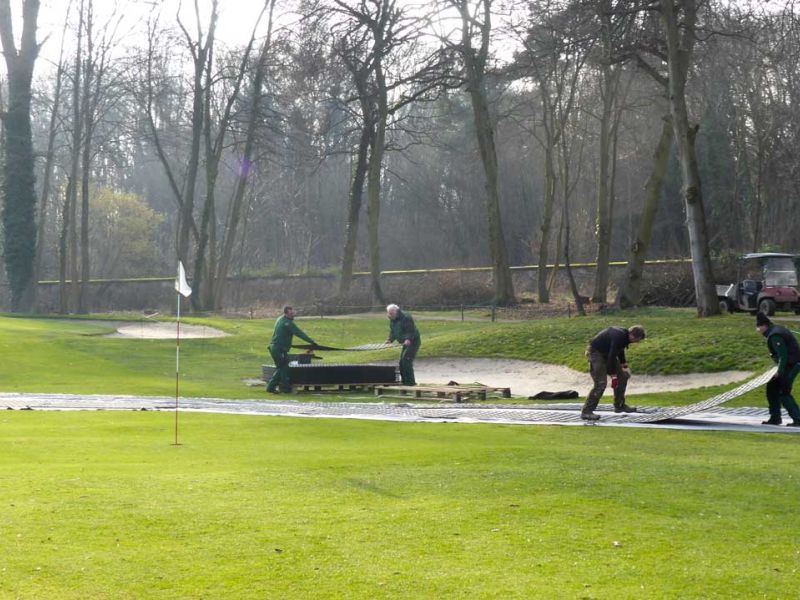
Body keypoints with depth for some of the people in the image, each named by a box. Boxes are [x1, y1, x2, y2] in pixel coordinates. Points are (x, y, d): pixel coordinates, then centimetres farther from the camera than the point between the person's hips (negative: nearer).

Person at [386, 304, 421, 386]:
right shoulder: (392, 320, 7)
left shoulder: (405, 318, -20)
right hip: (405, 343, 10)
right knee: (401, 362, 9)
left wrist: (408, 339, -40)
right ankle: (404, 380, 19)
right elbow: (392, 332, 14)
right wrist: (390, 340, -5)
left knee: (406, 360, -18)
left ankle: (410, 381, -15)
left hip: (413, 341, -10)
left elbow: (411, 331, -24)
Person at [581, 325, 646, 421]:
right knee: (600, 384, -17)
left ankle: (619, 406, 23)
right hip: (596, 352, -10)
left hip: (606, 353, 10)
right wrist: (614, 376, -23)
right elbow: (612, 356, -28)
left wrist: (624, 366, 18)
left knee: (623, 376, 12)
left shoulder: (624, 335, 1)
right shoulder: (619, 337, -29)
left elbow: (620, 351, 19)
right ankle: (586, 412, -14)